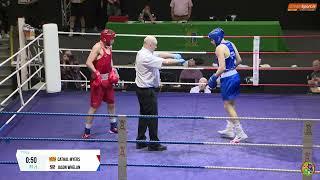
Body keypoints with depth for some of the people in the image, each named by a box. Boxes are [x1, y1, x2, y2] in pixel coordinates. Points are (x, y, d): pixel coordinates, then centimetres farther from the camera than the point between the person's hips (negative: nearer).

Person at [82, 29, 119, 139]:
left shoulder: (109, 47, 7)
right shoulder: (97, 47, -18)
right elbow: (88, 63, -25)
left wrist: (113, 71, 12)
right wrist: (97, 74, -27)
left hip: (108, 79, 8)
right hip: (98, 80, -8)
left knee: (111, 103, 18)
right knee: (94, 106, -4)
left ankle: (113, 127, 34)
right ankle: (87, 131, 5)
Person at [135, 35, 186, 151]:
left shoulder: (142, 53, 9)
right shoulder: (146, 57, -21)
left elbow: (160, 54, 12)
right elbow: (165, 62, -21)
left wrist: (173, 55, 2)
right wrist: (179, 61, -9)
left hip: (142, 88, 10)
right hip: (147, 90, -10)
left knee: (144, 115, 16)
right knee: (152, 116, -3)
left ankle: (141, 141, 22)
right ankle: (154, 144, 3)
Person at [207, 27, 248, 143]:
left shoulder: (219, 48, -17)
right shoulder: (231, 44, 8)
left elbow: (222, 67, -22)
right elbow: (239, 60, 15)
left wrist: (214, 77, -10)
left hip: (227, 79, -9)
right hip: (235, 76, 9)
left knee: (227, 105, -1)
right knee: (231, 104, 19)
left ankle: (240, 133, -3)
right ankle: (230, 130, 30)